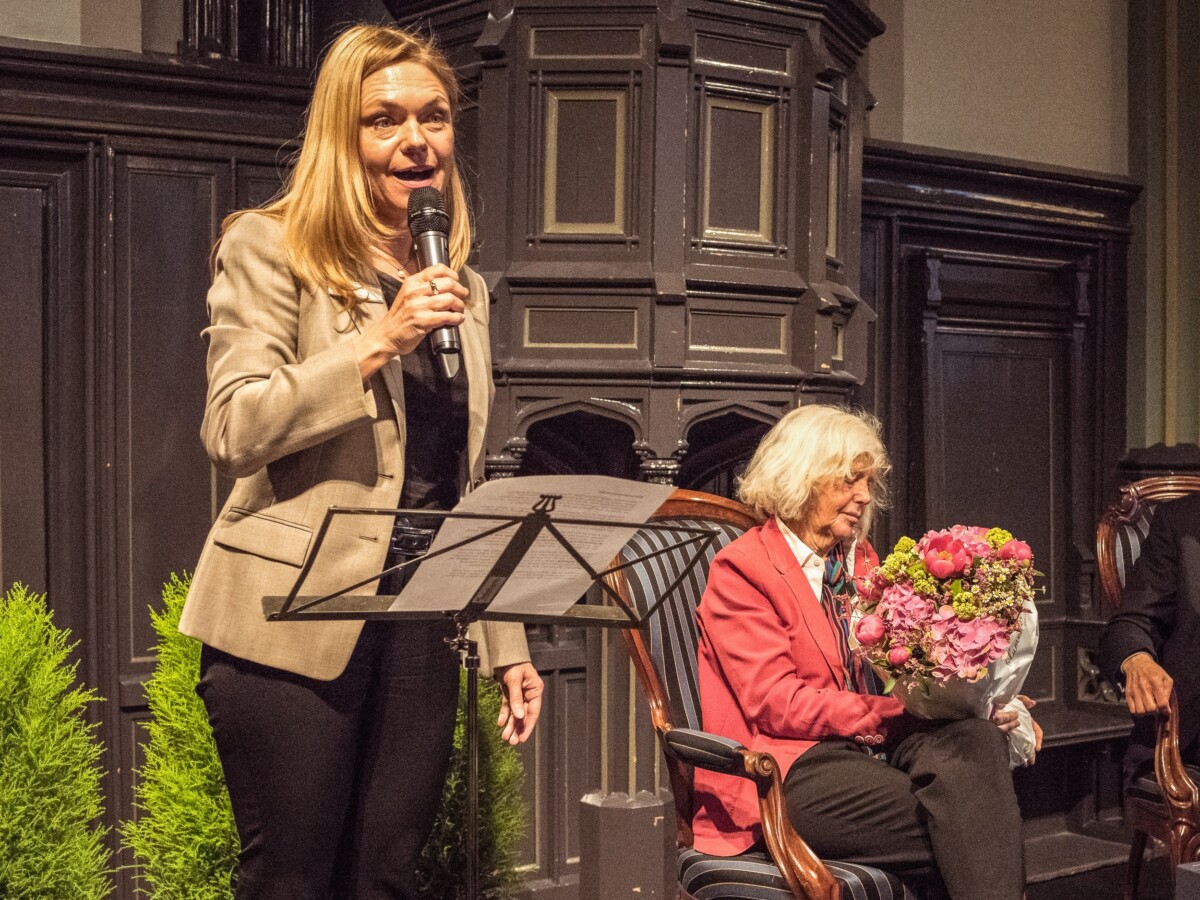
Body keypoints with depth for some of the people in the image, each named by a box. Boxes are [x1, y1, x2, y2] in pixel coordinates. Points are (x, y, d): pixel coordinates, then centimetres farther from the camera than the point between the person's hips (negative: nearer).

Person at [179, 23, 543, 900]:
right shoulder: (270, 248, -1)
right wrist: (378, 342, -18)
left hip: (422, 622, 5)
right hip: (298, 618, -5)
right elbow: (233, 432, -12)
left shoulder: (462, 288, 16)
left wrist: (507, 645, 16)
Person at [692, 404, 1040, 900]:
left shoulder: (861, 559, 20)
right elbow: (777, 704, -13)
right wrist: (898, 711, -19)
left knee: (972, 736, -27)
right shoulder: (741, 569, -4)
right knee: (968, 828, -28)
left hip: (873, 744, 7)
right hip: (791, 771, -6)